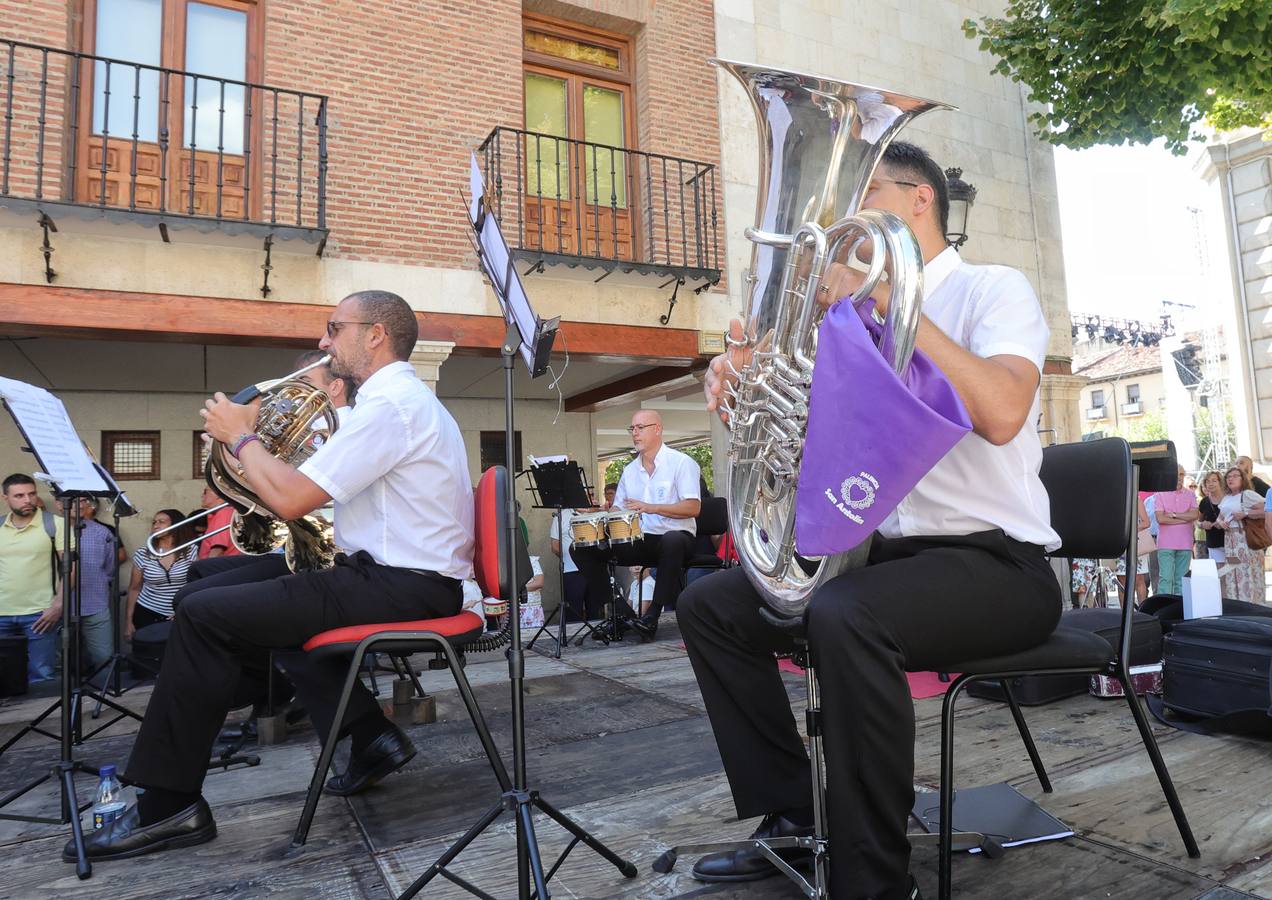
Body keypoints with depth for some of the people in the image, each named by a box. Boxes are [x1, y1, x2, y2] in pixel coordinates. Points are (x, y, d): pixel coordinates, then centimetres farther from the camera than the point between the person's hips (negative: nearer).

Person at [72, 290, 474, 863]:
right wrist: (253, 444, 14)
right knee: (274, 600, 27)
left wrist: (241, 436, -3)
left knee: (203, 614, -9)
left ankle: (167, 805, 4)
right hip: (413, 579, 11)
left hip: (403, 587, -11)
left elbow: (292, 500, -20)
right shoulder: (406, 397, 19)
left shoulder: (389, 402, -16)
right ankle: (371, 737, 20)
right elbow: (324, 489, 22)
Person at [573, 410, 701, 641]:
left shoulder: (681, 462, -3)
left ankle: (652, 617, -31)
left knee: (672, 541, -42)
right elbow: (618, 509, 17)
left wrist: (652, 508, -25)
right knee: (583, 548, -9)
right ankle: (619, 613, -10)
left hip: (675, 535, -6)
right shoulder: (629, 470, 16)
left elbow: (693, 508, -15)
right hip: (638, 540, 6)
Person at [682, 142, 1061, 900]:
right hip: (889, 549, 7)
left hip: (996, 560, -7)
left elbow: (1001, 412, -27)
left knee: (843, 616, -36)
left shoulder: (993, 288, -5)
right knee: (712, 604, 0)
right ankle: (794, 820, 6)